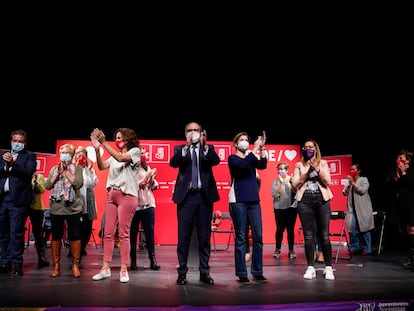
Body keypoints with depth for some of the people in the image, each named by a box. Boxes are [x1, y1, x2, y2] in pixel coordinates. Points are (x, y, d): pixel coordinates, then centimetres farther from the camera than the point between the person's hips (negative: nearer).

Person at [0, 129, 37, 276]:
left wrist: (13, 163, -22)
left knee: (16, 232, -6)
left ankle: (16, 264, 0)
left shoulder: (29, 156, 4)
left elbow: (28, 172, -11)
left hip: (18, 199, -5)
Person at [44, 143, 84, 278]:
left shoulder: (77, 168, 4)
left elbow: (78, 183, -12)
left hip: (73, 207, -3)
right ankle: (56, 265, 16)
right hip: (56, 208, 3)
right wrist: (58, 172, -5)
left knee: (74, 236, -1)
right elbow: (47, 185, 3)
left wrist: (66, 171, -8)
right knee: (56, 236, 6)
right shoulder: (54, 169, 13)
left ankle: (75, 264, 8)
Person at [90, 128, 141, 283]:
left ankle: (124, 270, 2)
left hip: (127, 196, -6)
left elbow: (121, 158, -16)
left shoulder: (135, 151, 1)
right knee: (108, 233, 4)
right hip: (111, 195, 6)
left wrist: (104, 143, -17)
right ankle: (106, 268, 10)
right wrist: (97, 149, -7)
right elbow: (101, 166, 6)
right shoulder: (114, 155, 20)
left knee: (124, 233, -5)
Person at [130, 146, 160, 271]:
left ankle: (153, 259, 4)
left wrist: (152, 181, -7)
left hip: (148, 204, 4)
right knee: (133, 233, 2)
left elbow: (154, 186, 14)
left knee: (150, 232, 1)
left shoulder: (147, 168, 16)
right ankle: (133, 261, 10)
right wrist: (144, 180, -15)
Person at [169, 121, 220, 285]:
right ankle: (182, 272, 12)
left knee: (204, 236, 6)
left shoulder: (208, 148, 9)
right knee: (183, 236, 3)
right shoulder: (180, 148, 8)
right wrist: (186, 146, -25)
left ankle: (204, 272, 15)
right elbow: (173, 163, -12)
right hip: (186, 196, -1)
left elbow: (216, 161, -10)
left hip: (204, 195, 1)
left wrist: (204, 145, -25)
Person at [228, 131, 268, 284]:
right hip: (238, 201, -5)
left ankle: (257, 272, 10)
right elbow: (243, 165, -18)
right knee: (241, 238, -4)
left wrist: (262, 148, -12)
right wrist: (255, 148, -15)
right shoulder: (232, 158, 3)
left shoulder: (252, 157, 17)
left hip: (254, 201, 5)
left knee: (258, 237, 2)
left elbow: (263, 165, -3)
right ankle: (242, 274, 3)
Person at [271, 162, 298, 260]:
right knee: (280, 229, 0)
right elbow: (274, 195, -6)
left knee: (290, 229, 1)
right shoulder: (276, 181, 5)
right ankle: (278, 249, 13)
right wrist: (280, 183, -14)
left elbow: (295, 191, -5)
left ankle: (291, 250, 9)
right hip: (279, 208, 0)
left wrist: (289, 182, -13)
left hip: (291, 207, 0)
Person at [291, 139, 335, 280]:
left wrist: (317, 168, -8)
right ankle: (310, 267, 6)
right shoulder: (299, 165, 10)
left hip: (321, 200, 0)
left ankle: (328, 267, 6)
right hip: (305, 201, 0)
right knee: (308, 236, 0)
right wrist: (308, 170, -5)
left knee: (324, 235, -2)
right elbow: (295, 184, 1)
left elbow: (327, 181, 0)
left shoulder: (323, 163, 12)